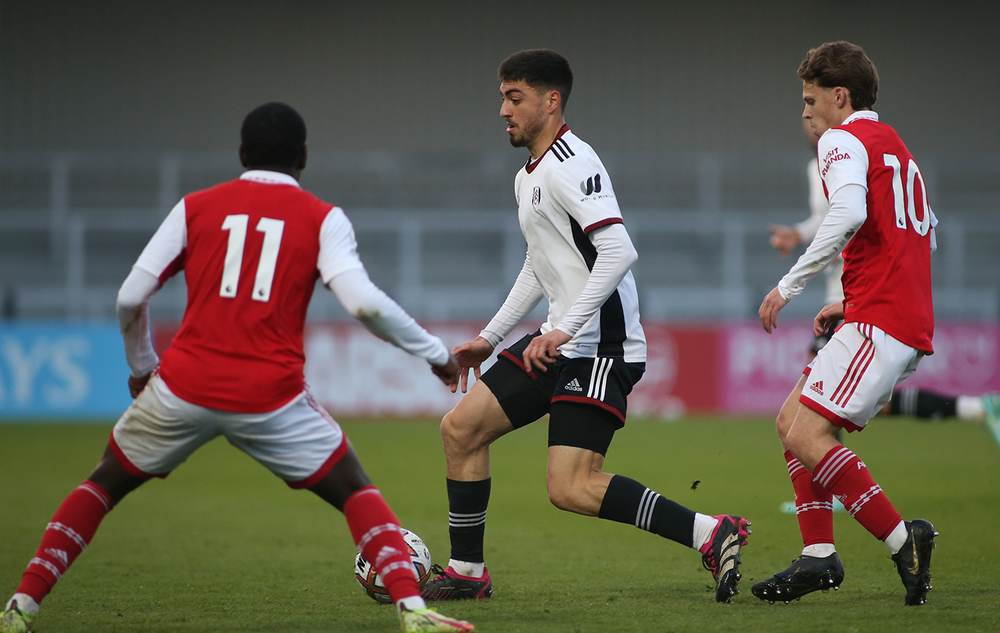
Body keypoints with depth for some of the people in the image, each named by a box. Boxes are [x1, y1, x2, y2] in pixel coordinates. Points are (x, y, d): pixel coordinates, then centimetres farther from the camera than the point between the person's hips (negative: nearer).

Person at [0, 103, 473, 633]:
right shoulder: (323, 218, 5)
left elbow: (130, 297, 5)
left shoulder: (195, 207, 10)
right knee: (357, 494, 13)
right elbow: (363, 301, -9)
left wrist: (140, 364, 23)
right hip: (272, 400, -1)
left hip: (184, 388, 2)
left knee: (105, 484, 22)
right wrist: (435, 353, 2)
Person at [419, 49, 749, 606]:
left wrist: (564, 330, -27)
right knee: (461, 428, 8)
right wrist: (490, 338, 29)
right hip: (559, 343, 10)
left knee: (571, 488, -19)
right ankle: (467, 573, 16)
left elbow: (619, 250, -25)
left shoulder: (570, 165, -14)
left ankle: (711, 534, -17)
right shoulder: (529, 177, 18)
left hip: (601, 346, -10)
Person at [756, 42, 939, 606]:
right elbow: (926, 235, 28)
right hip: (912, 322, 10)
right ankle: (819, 555, 5)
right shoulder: (896, 147, 26)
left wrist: (789, 286, -19)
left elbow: (849, 213, -23)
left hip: (878, 321, -10)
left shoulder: (843, 138, -4)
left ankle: (903, 539, -18)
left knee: (807, 434, -15)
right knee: (792, 420, 12)